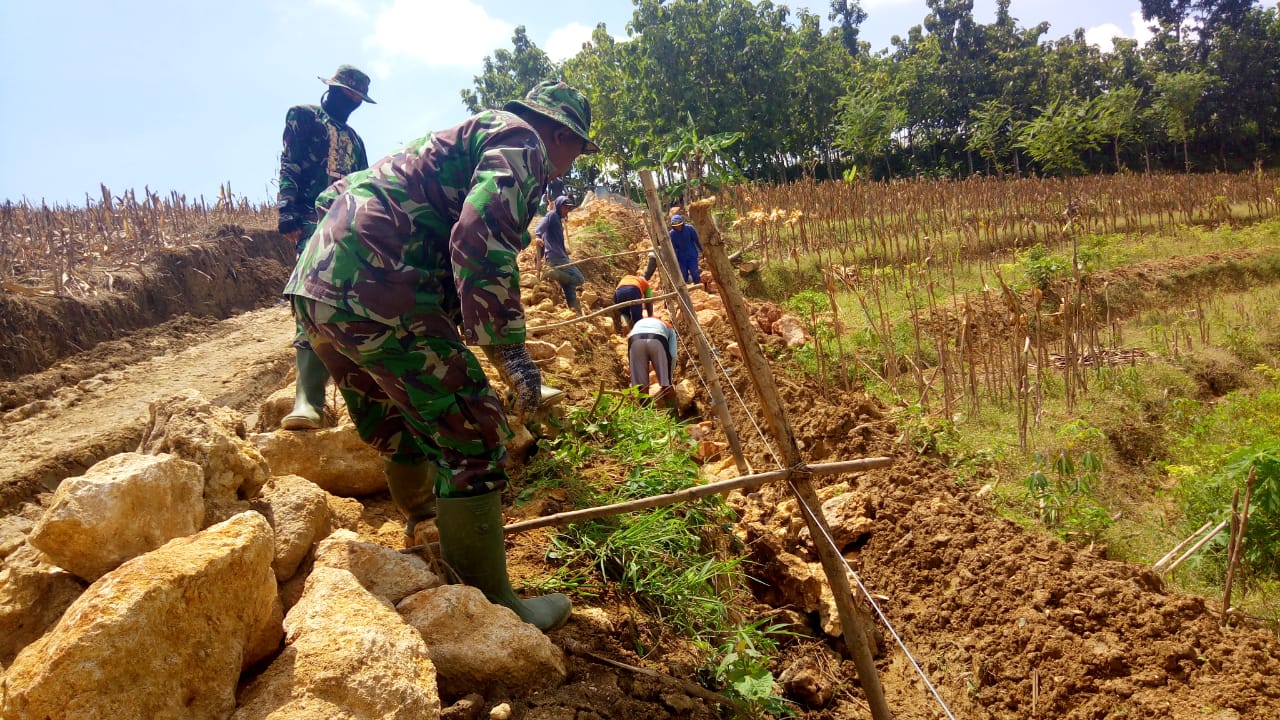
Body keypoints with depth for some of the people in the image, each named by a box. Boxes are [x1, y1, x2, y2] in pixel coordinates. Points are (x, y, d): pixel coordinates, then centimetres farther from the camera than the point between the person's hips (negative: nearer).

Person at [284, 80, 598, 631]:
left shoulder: (475, 136, 32)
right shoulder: (520, 142, 1)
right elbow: (481, 237, -19)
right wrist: (508, 348, -17)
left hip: (315, 285, 10)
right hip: (372, 290, -10)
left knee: (401, 425, 28)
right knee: (471, 433, -4)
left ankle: (425, 518, 52)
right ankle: (490, 608, 3)